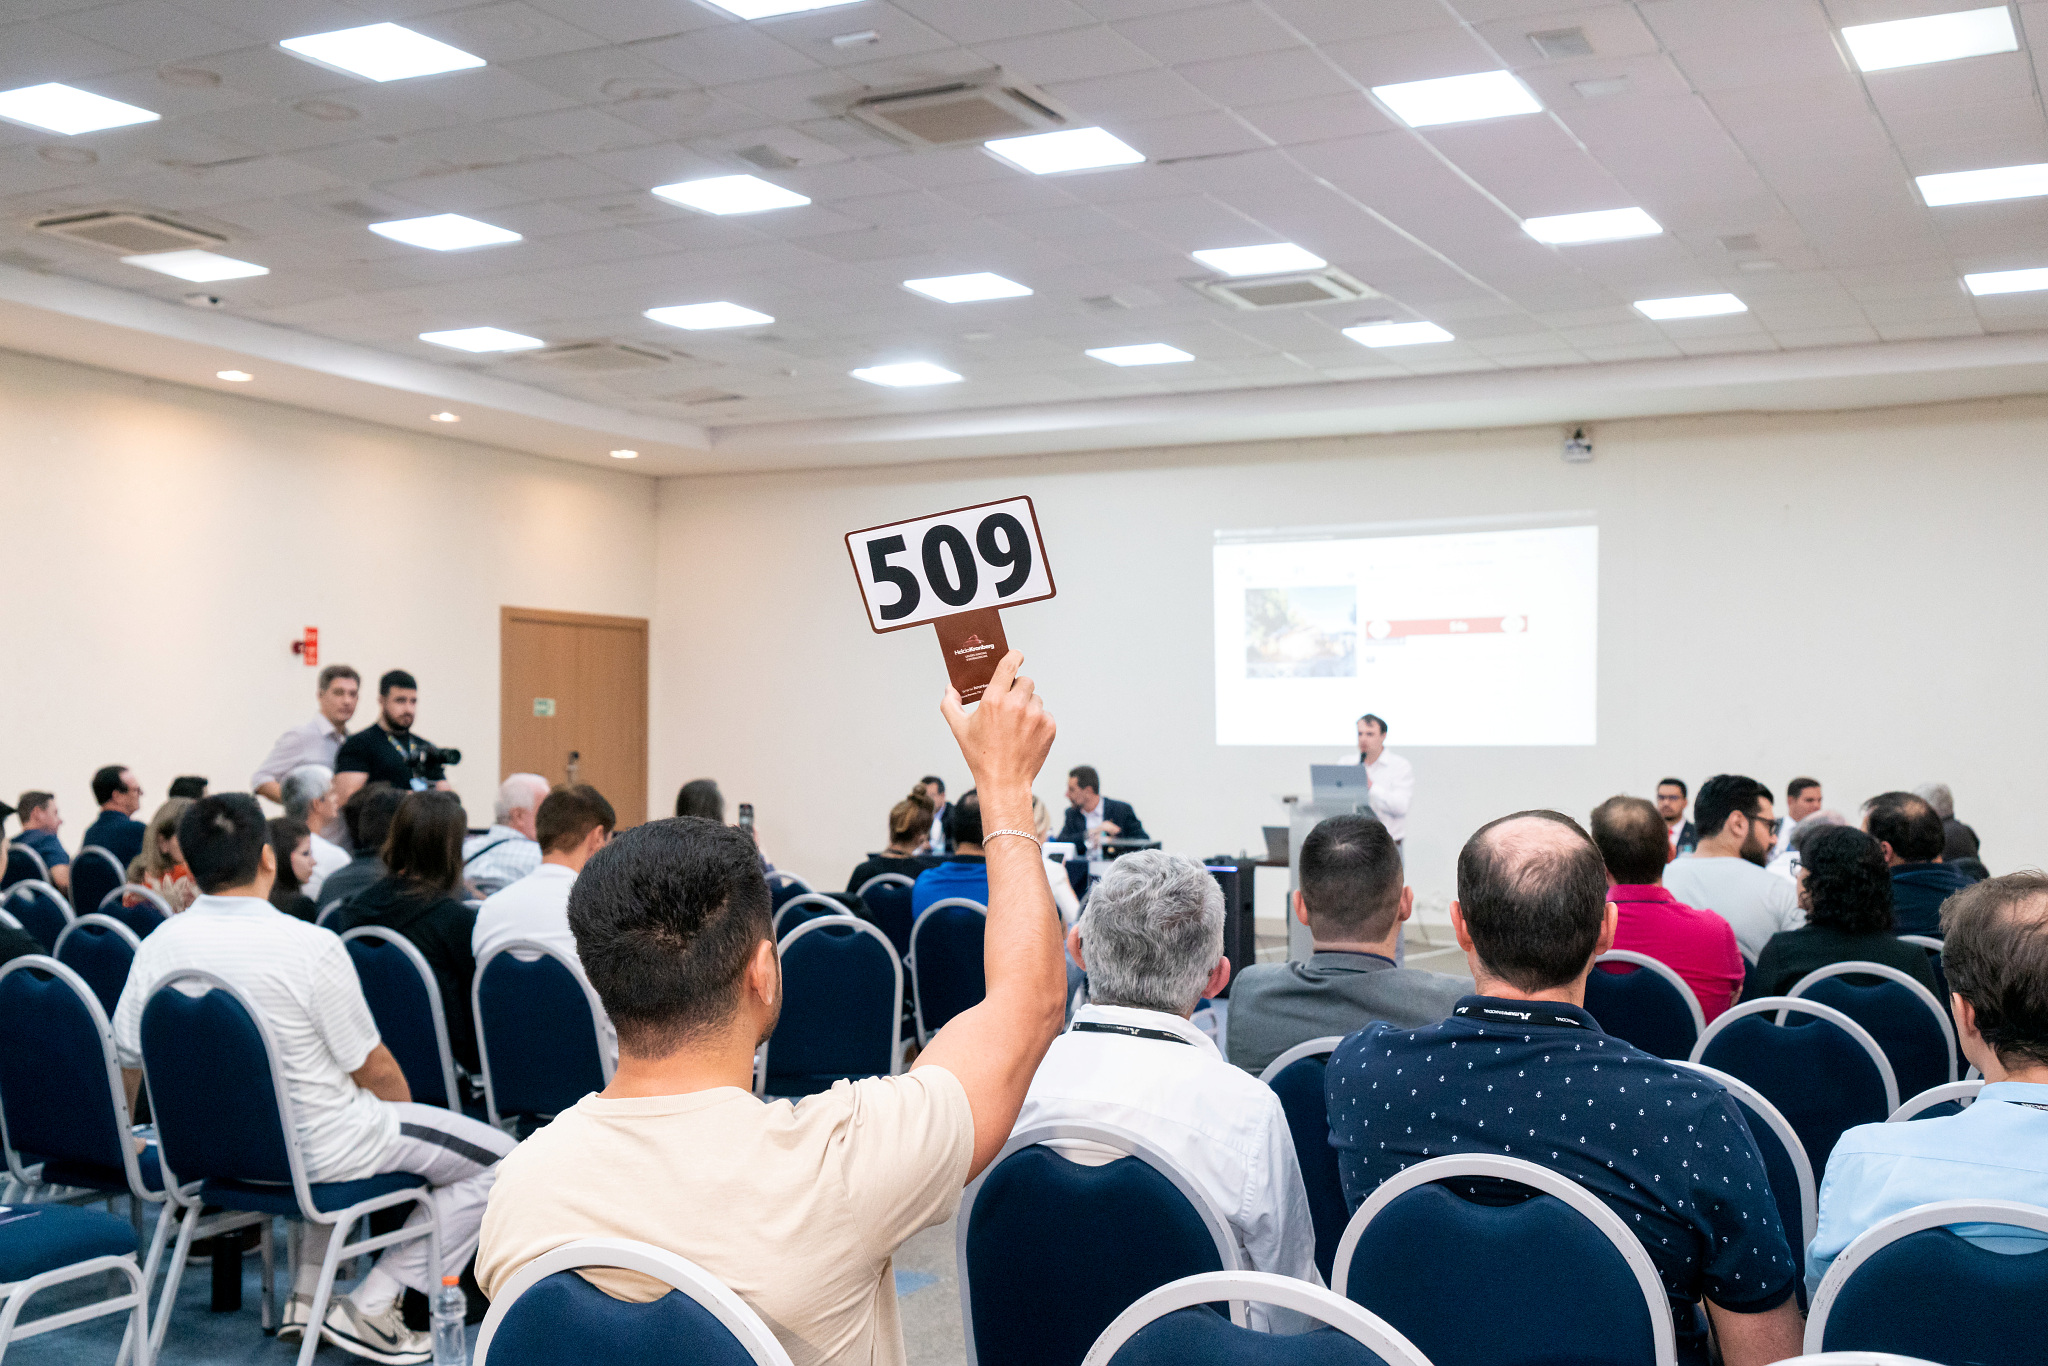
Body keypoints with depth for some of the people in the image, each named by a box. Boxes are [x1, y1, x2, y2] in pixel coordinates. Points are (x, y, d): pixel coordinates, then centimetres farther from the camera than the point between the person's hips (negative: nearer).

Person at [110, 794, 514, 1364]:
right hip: (313, 1149, -7)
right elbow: (374, 1069, -13)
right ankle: (368, 1308, -1)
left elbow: (124, 1060, 5)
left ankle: (306, 1292, 26)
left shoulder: (159, 947, -6)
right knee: (499, 1159, 1)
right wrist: (405, 1113, 9)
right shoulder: (312, 947, -23)